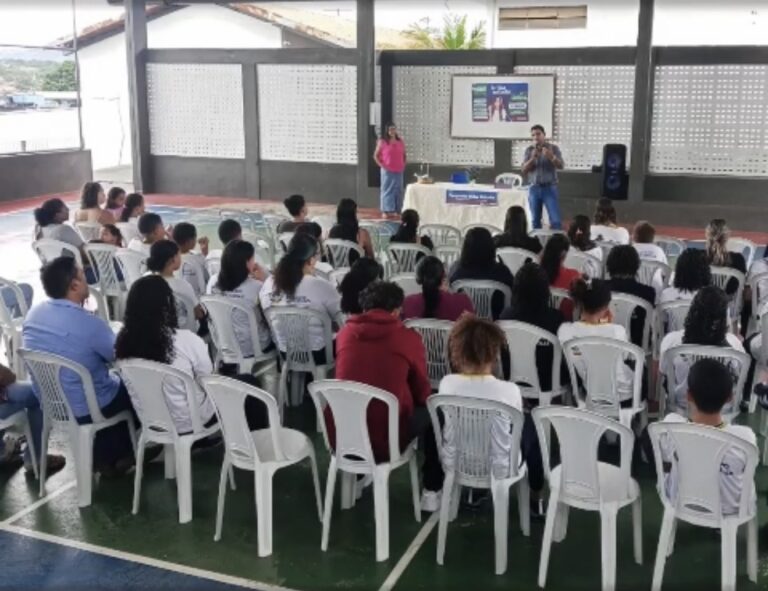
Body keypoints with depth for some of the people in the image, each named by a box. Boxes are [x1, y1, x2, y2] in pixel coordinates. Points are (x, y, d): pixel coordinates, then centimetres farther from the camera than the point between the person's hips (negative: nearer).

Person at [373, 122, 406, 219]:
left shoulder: (401, 142, 8)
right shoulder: (382, 142, -3)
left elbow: (404, 155, 19)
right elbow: (376, 156, 0)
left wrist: (403, 165, 6)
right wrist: (382, 165, -10)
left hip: (399, 171, 4)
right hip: (387, 171, -4)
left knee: (397, 190, 5)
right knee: (387, 190, -2)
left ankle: (395, 210, 12)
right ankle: (386, 211, 0)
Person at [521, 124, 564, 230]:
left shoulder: (553, 148, 2)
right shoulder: (529, 150, 7)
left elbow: (561, 166, -8)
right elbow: (524, 170, 1)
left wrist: (551, 156, -25)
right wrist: (533, 158, -14)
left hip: (549, 188, -2)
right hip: (534, 188, 2)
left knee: (555, 220, -9)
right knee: (535, 220, 6)